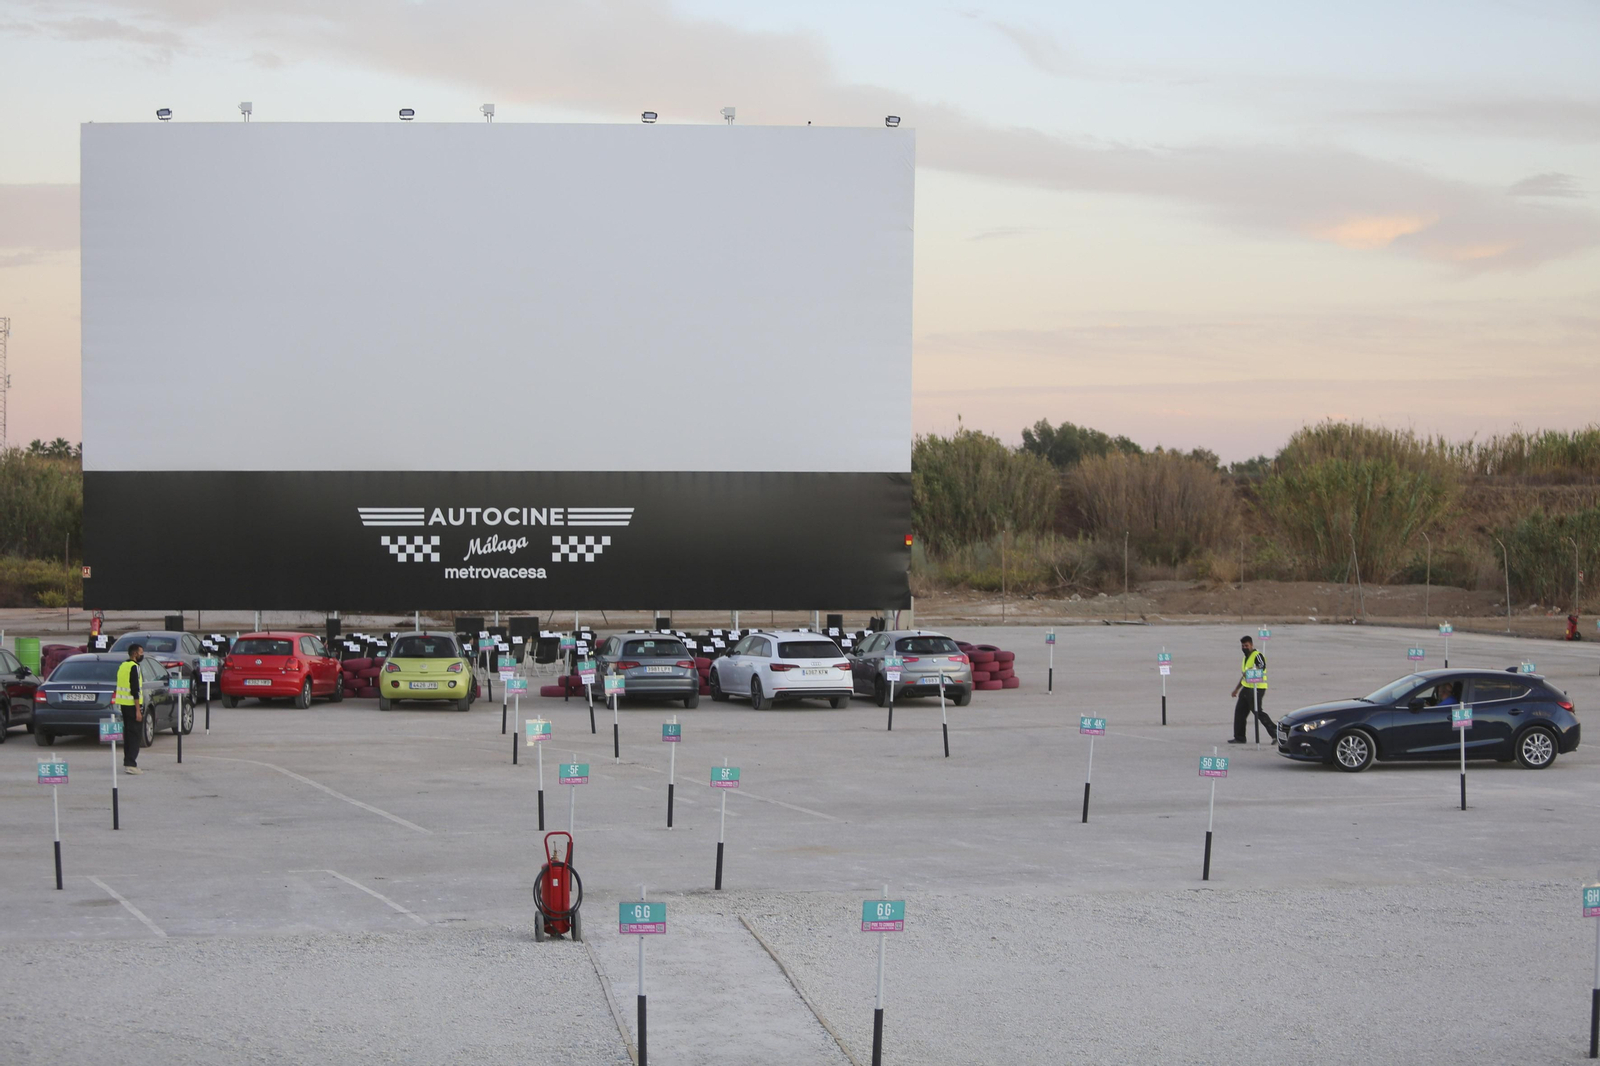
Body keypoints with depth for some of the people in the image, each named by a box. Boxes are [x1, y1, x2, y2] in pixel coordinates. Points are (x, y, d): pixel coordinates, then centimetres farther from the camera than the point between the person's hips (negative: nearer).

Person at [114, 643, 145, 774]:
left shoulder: (122, 666, 15)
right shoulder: (134, 667, -14)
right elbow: (135, 690, -19)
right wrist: (138, 710, -20)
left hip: (123, 704, 9)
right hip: (132, 704, -9)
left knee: (128, 734, 14)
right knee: (135, 735, -8)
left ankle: (128, 762, 17)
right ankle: (131, 764, -13)